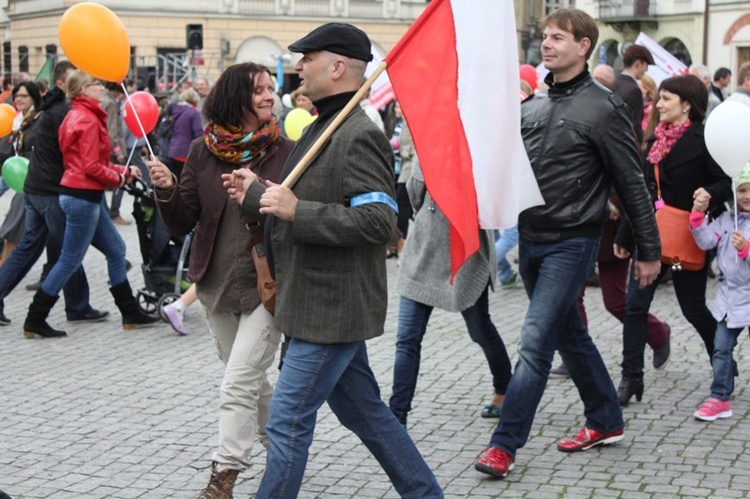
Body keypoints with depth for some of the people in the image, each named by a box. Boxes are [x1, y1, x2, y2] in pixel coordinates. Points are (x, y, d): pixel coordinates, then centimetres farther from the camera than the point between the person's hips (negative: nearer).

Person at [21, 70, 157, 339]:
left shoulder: (76, 116, 14)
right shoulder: (88, 120, -16)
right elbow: (91, 167, -20)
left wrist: (124, 170, 10)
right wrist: (118, 178, -4)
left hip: (84, 196, 10)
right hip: (83, 196, -10)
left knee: (116, 250, 14)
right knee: (70, 261, -2)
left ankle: (130, 313, 21)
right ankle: (35, 321, 6)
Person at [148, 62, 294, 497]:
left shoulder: (285, 151, -8)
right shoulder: (204, 151, 1)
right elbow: (183, 223, 1)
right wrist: (167, 190, -17)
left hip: (267, 284, -4)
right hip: (218, 283, 4)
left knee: (239, 385, -10)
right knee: (251, 379, 19)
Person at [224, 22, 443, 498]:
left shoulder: (359, 136, -18)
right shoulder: (322, 127, 16)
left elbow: (378, 221, -27)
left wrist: (295, 210, -29)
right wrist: (256, 195, 13)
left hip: (334, 307, -11)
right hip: (323, 303, 11)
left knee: (288, 422, -5)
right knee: (364, 411, 18)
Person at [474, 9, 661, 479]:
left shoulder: (603, 107, -11)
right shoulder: (532, 106, 9)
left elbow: (633, 183, -8)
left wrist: (649, 250, -5)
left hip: (572, 243, -7)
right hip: (531, 241, 7)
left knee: (535, 343, -10)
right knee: (570, 335, 17)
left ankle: (505, 444, -6)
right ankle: (606, 421, 33)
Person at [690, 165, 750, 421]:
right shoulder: (726, 219, 7)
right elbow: (707, 241, -2)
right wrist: (699, 216, -12)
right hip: (729, 296, 5)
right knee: (721, 348, 5)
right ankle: (720, 399, 11)